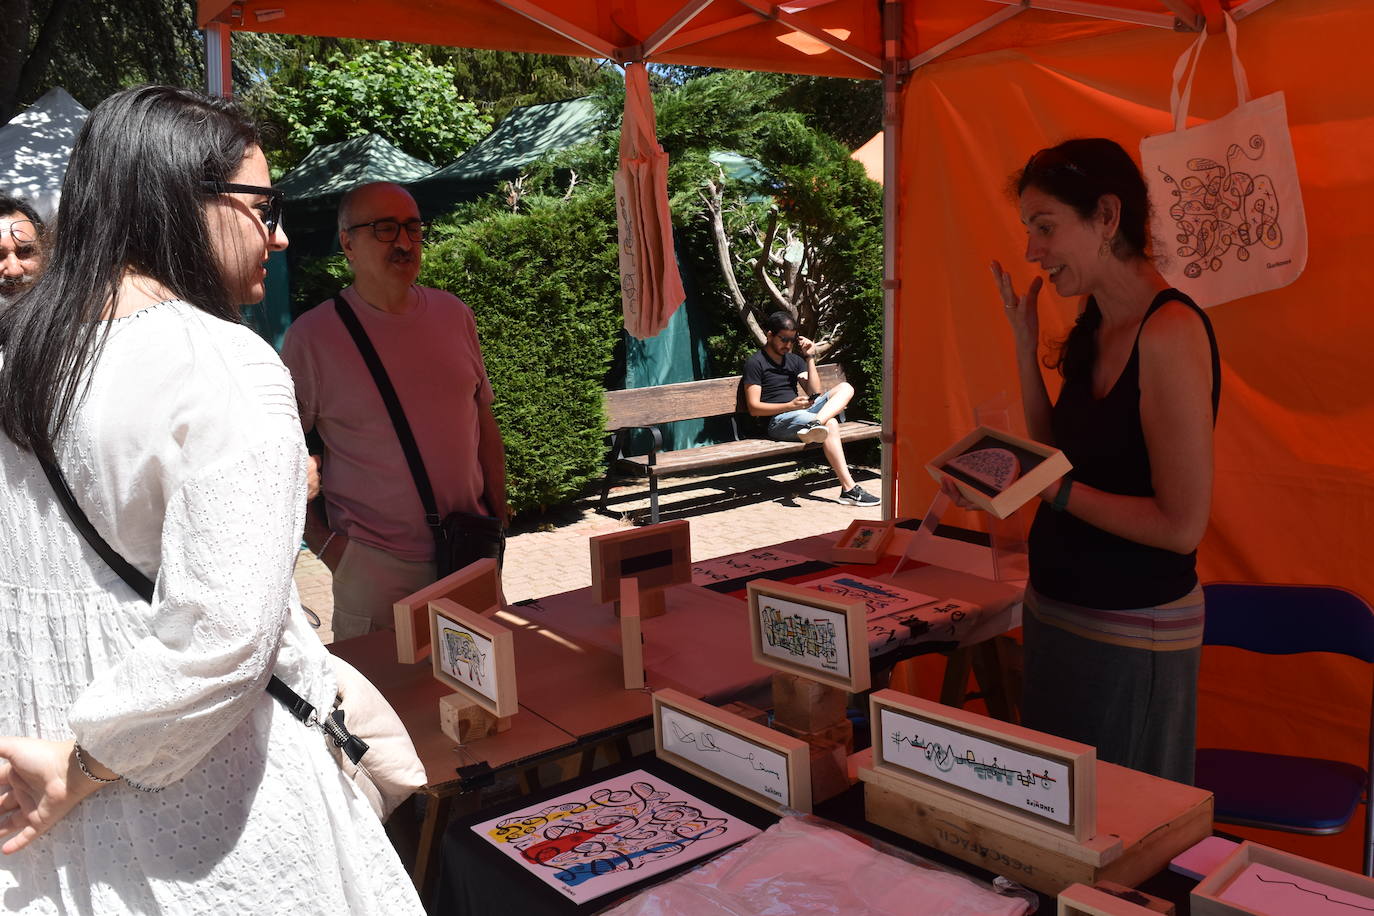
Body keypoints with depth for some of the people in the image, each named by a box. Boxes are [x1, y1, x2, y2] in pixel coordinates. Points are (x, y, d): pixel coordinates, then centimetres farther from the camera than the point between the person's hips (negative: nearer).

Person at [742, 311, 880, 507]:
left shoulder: (794, 360, 21)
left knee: (845, 388, -11)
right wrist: (790, 406, -21)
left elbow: (815, 393, 12)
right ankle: (849, 489, -40)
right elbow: (754, 408, -10)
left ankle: (815, 424, -40)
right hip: (777, 422, -8)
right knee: (831, 424, -32)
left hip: (802, 413, 8)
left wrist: (810, 359, 4)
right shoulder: (755, 363, -1)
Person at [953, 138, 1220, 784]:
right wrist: (1026, 343, 4)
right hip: (1059, 610, 9)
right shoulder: (1097, 326, 7)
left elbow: (1182, 525, -22)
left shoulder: (1169, 332, -21)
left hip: (1131, 629, -8)